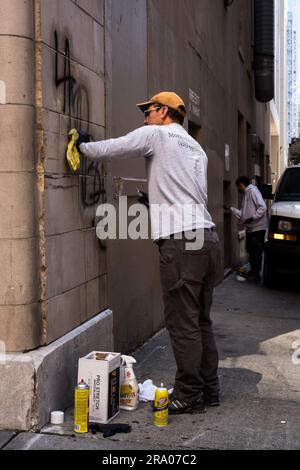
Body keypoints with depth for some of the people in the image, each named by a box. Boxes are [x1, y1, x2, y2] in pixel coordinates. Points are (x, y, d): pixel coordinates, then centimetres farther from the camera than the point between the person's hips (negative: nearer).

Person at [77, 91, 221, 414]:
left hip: (180, 241, -8)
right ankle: (209, 388, 21)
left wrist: (83, 145, 15)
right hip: (208, 236, 9)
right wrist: (155, 200, 32)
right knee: (200, 320, 14)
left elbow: (110, 149, -3)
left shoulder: (156, 134, 1)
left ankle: (189, 396, 4)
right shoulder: (196, 148, 24)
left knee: (182, 323, -3)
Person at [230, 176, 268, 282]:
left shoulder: (253, 191, -8)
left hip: (258, 227, -9)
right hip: (250, 228, 9)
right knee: (250, 250, 12)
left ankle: (256, 273, -1)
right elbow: (242, 214, 21)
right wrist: (231, 209, 17)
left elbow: (262, 207, -18)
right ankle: (252, 271, 20)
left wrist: (252, 218, -22)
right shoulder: (246, 195, 20)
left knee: (256, 251, -5)